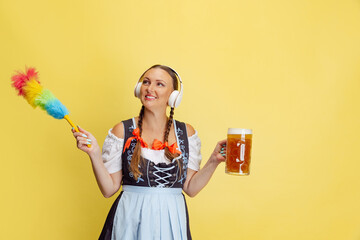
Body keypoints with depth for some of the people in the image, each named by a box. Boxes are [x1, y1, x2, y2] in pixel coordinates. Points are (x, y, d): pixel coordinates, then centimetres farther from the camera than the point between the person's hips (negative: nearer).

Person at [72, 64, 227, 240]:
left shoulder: (186, 132, 1)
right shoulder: (122, 131, -4)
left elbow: (190, 188, 2)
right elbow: (109, 189, -4)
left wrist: (214, 161, -8)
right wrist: (94, 153, -15)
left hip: (171, 222, 2)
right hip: (130, 221, -1)